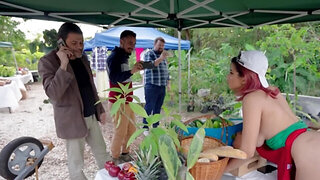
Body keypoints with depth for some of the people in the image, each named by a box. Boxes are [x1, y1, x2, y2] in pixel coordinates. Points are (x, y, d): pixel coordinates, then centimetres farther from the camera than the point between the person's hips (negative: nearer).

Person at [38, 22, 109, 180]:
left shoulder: (83, 58, 7)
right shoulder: (47, 62, -13)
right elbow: (53, 94, -25)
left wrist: (100, 109, 14)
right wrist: (63, 65, -29)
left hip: (91, 117, 7)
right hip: (72, 121, -6)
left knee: (102, 153, 19)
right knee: (76, 164, 8)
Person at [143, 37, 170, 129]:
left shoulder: (163, 55, 20)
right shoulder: (149, 54, -2)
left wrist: (168, 82, 20)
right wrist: (160, 58, -32)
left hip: (162, 87, 7)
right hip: (152, 86, -6)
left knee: (158, 108, 11)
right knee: (149, 107, -5)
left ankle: (155, 127, 21)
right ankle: (145, 128, 4)